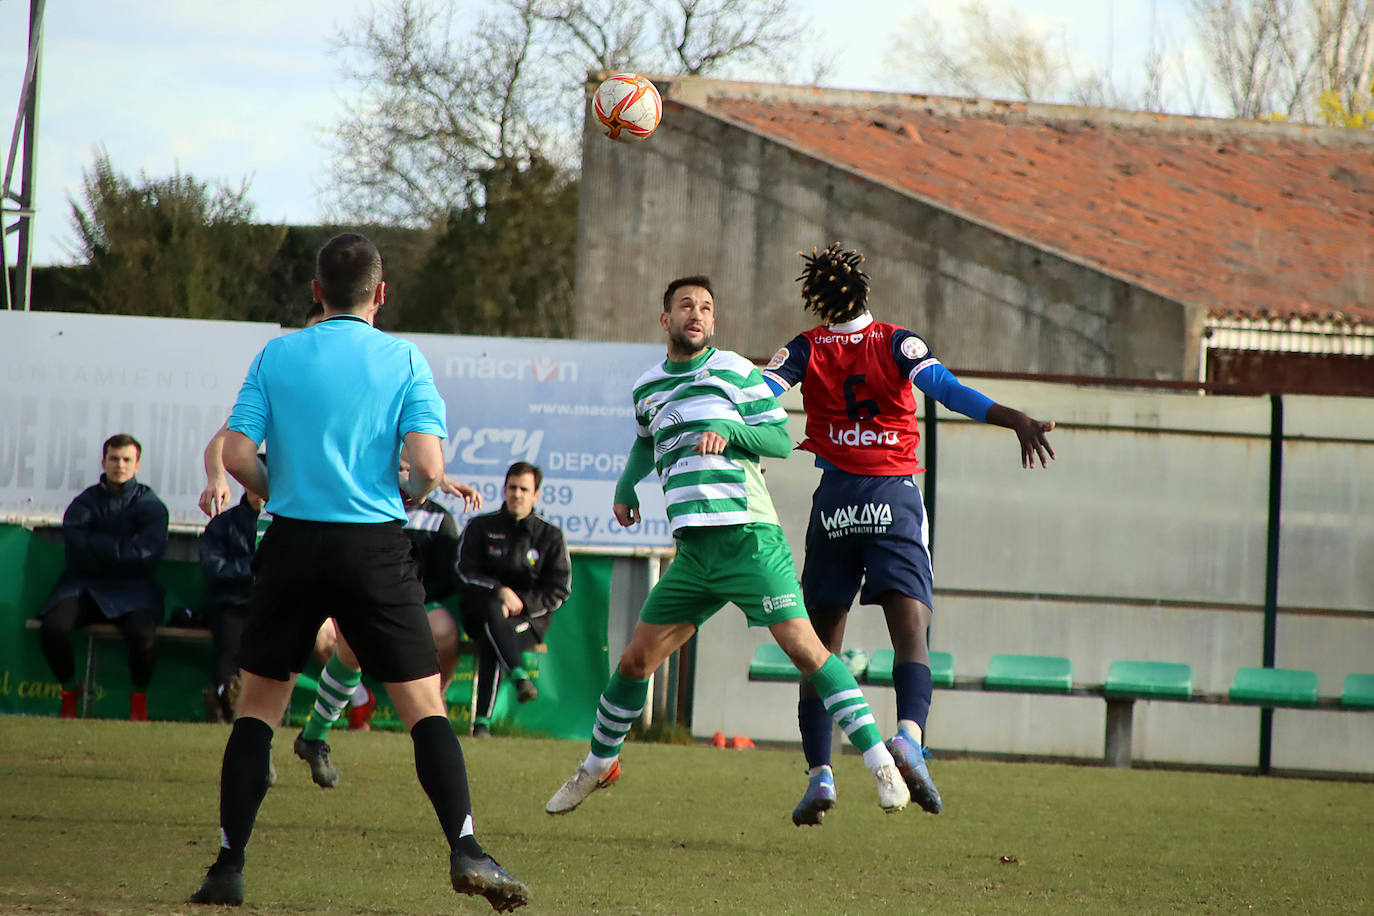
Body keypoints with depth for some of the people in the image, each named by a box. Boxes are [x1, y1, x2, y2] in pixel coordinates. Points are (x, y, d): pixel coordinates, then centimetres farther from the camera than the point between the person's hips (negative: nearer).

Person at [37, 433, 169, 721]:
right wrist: (124, 546, -10)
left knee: (143, 633, -34)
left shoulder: (150, 505, 5)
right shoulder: (86, 502, 9)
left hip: (131, 590, -1)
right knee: (52, 628, -29)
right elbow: (74, 543, -9)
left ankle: (139, 699, -5)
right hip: (83, 585, 2)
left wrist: (98, 549, -9)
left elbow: (148, 553, -12)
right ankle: (70, 691, 1)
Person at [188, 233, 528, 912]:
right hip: (374, 548, -1)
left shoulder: (276, 356, 3)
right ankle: (465, 850, -13)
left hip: (291, 547, 1)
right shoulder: (404, 359, -1)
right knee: (425, 706, 3)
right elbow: (428, 466, -10)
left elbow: (237, 455, -5)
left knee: (258, 706, 11)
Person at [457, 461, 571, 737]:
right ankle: (519, 676, -54)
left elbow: (557, 592, 5)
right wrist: (499, 591, -16)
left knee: (490, 644, -33)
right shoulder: (480, 527, 13)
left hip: (529, 618, -1)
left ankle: (482, 721, -41)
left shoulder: (550, 536, 11)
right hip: (481, 610, 1)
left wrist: (521, 603, -12)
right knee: (493, 611, -37)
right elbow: (465, 572, 1)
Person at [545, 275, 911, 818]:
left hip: (749, 536, -5)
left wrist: (729, 431, -16)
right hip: (693, 549, 5)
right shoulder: (648, 388, 16)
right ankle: (598, 766, 27)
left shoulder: (735, 370, 1)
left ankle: (880, 761, -13)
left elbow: (781, 438, -1)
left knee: (802, 646, -15)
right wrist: (625, 487, 21)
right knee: (636, 660, 7)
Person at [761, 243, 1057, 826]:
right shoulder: (896, 343, 0)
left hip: (834, 503, 2)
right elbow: (944, 388, -14)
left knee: (820, 646, 9)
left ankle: (819, 772, 2)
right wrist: (1015, 420, -22)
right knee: (911, 633, -11)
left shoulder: (805, 351, 5)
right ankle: (909, 733, -38)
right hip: (895, 497, -2)